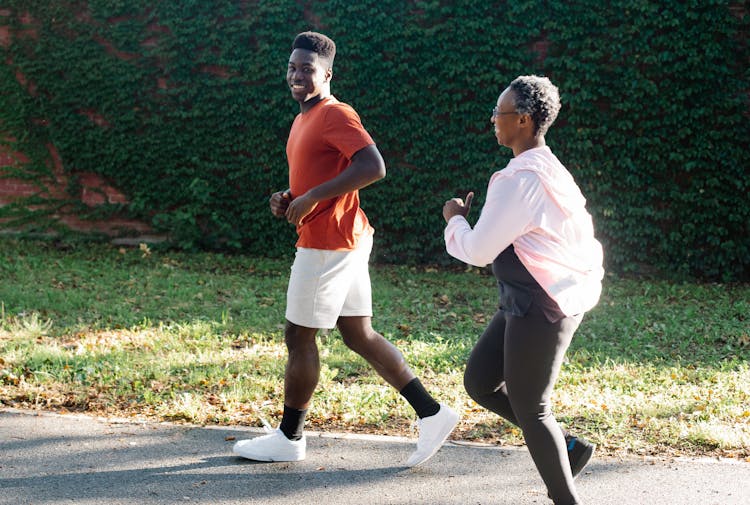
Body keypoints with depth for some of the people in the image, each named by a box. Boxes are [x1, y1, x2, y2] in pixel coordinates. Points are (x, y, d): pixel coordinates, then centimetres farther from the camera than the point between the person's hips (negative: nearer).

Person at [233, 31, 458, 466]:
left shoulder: (335, 114, -14)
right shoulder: (305, 119, 16)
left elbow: (373, 167, -26)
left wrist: (311, 198, -24)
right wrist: (289, 199, 8)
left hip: (328, 243, -10)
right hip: (345, 241, 10)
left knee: (298, 336, 1)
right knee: (360, 335, 11)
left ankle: (289, 438, 15)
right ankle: (432, 414, 13)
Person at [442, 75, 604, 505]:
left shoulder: (521, 179, -21)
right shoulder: (549, 170, 11)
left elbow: (478, 251, -18)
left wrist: (455, 219, 1)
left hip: (540, 308, -10)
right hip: (533, 302, 10)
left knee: (529, 408, 2)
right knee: (479, 382, 16)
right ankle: (567, 446, 22)